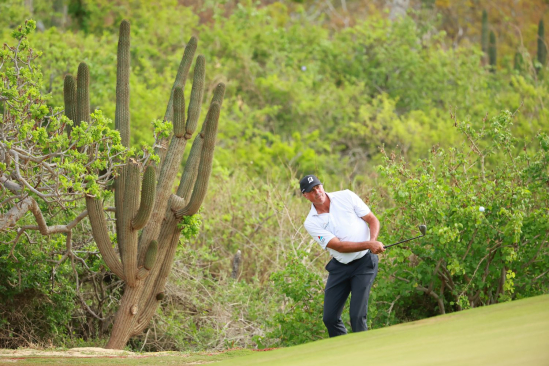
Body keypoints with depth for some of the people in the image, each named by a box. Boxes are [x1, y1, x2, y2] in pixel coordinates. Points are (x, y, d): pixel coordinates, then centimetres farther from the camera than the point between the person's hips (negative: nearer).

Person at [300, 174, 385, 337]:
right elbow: (339, 246, -15)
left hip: (364, 262, -2)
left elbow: (373, 220, 1)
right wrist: (369, 244, -28)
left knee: (357, 315, -14)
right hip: (339, 267, 2)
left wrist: (373, 241, -21)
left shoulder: (346, 196, -3)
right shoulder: (311, 223, -6)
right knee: (330, 318, 1)